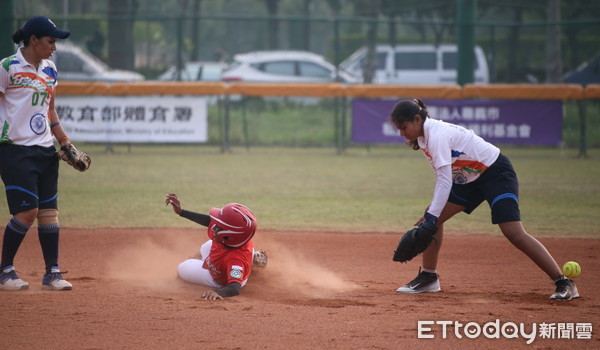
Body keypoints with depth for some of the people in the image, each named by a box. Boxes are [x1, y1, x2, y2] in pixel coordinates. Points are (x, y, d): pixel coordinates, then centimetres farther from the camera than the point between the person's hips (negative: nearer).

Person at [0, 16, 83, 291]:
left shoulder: (50, 70, 13)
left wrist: (65, 142, 14)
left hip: (45, 150, 7)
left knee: (49, 210, 3)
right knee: (27, 210, -11)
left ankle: (52, 273, 9)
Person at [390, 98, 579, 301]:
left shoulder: (437, 136, -25)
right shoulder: (423, 137, 3)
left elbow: (445, 181, -31)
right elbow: (443, 178, 8)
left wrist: (432, 215, -33)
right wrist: (431, 211, -1)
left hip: (496, 172, -10)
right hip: (470, 177, 10)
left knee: (515, 234, -20)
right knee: (432, 220, 1)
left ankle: (564, 283, -19)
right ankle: (428, 278, 12)